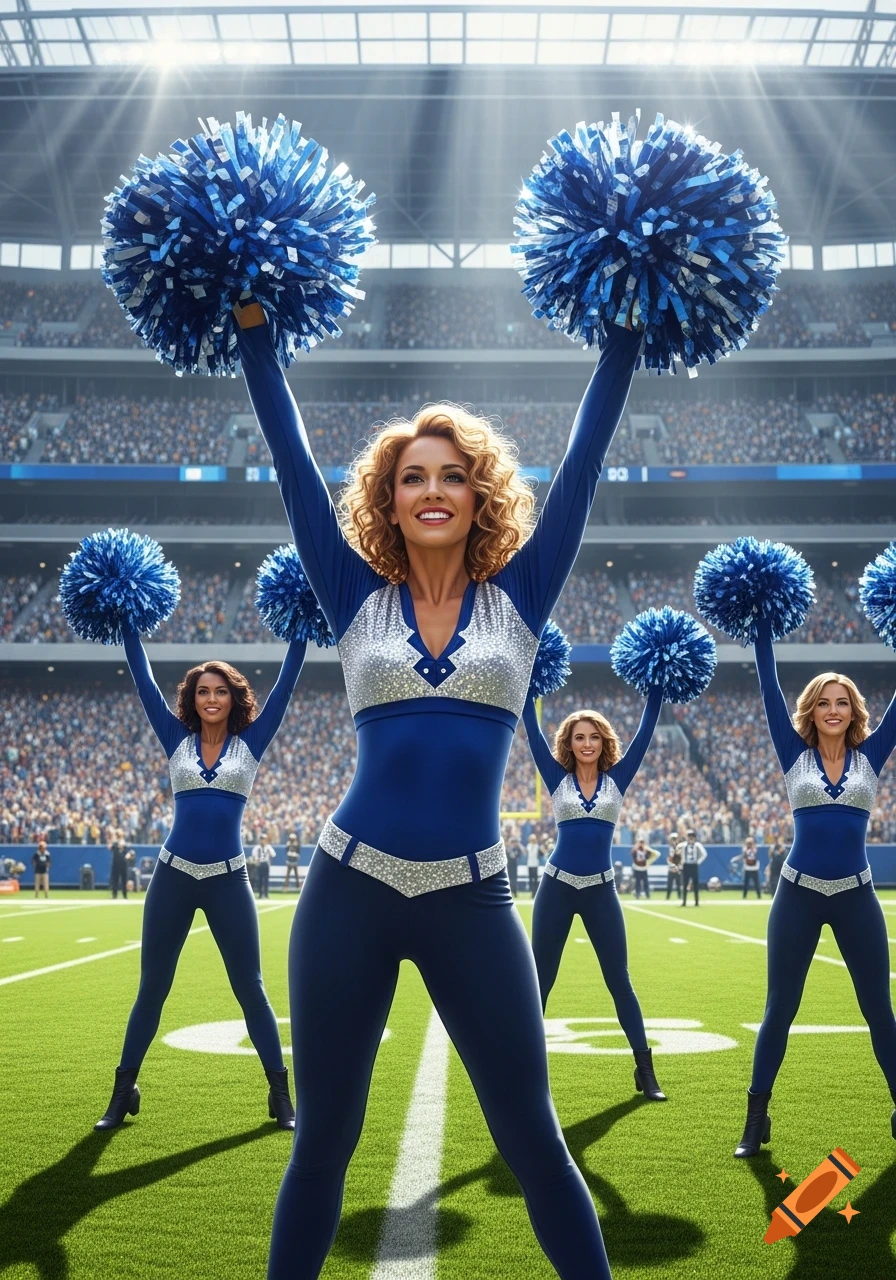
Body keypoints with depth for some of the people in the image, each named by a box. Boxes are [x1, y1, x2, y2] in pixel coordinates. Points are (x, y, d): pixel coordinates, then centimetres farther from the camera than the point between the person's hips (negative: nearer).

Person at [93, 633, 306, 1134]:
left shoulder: (251, 743, 4)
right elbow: (145, 683, 7)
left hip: (228, 880, -1)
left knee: (250, 988, 4)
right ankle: (124, 1092, 20)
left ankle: (281, 1094, 12)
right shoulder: (177, 740, 7)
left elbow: (286, 685, 3)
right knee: (152, 988, 8)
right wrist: (128, 628, 7)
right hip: (173, 876, 1)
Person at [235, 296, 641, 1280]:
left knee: (532, 1138, 7)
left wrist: (625, 331, 4)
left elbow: (582, 460, 4)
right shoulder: (359, 601, 5)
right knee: (323, 1138, 12)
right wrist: (252, 329, 3)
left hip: (471, 901, 0)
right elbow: (293, 460, 4)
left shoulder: (518, 599, 5)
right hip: (350, 891, 1)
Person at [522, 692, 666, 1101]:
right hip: (557, 887, 0)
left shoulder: (617, 779, 4)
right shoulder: (557, 778, 3)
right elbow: (533, 732, -1)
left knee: (619, 980, 6)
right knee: (539, 981, 5)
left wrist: (657, 685, 0)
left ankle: (645, 1071, 12)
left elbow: (645, 730, 2)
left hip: (600, 891, 1)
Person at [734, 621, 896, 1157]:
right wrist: (763, 633, -2)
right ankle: (757, 1118, 13)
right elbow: (771, 693, -1)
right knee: (779, 1010, 5)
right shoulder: (795, 756, 2)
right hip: (799, 895, -1)